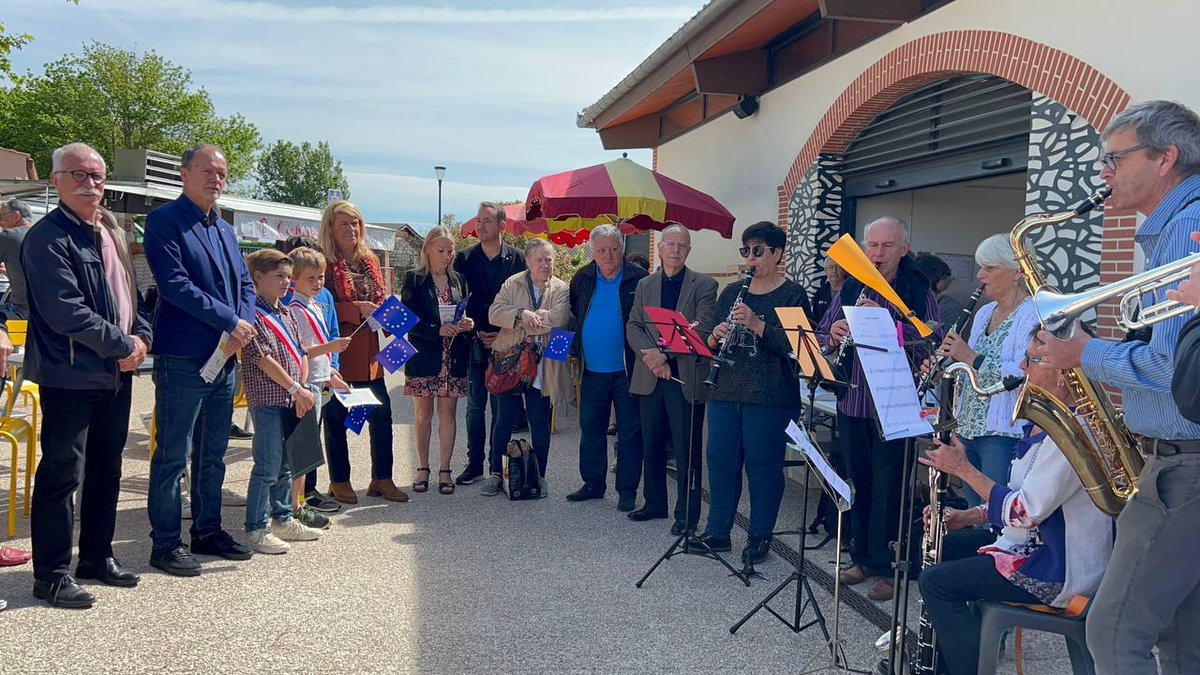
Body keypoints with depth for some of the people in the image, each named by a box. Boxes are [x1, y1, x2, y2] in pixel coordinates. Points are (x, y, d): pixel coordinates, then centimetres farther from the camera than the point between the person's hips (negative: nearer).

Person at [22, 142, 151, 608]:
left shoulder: (113, 231, 12)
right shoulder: (48, 237, -13)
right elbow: (66, 312, -20)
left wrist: (141, 336, 0)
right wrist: (122, 344, -14)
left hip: (117, 373, 8)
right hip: (71, 376, -8)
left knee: (106, 469, 16)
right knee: (62, 473, -1)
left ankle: (97, 556, 30)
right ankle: (51, 574, 12)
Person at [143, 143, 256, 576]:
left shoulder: (224, 229, 17)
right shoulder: (165, 221, -7)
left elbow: (245, 284, 14)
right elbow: (174, 284, -17)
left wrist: (244, 325, -6)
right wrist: (231, 321, -16)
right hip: (182, 359, -7)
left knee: (213, 455, 15)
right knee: (173, 455, 0)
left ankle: (208, 532, 26)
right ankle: (165, 543, 10)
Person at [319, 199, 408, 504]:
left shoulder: (370, 260, 13)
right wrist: (357, 308, -21)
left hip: (368, 350, 6)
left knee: (382, 412, 5)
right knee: (336, 416, 5)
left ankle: (381, 479, 17)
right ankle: (339, 481, 19)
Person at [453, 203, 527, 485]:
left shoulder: (517, 258, 1)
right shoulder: (464, 258, 6)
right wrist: (475, 334, -6)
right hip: (474, 343, 2)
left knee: (502, 407, 3)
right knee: (475, 407, 7)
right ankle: (475, 463, 16)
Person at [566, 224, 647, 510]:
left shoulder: (638, 279, -5)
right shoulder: (582, 278, 6)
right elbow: (571, 315, 15)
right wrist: (575, 348, 5)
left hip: (627, 370, -4)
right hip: (592, 370, 4)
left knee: (630, 431, 4)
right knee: (590, 427, 12)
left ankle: (627, 490, 14)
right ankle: (593, 483, 25)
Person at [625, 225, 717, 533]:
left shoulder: (704, 285, -1)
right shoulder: (644, 285, 12)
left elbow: (701, 329, -11)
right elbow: (633, 326, 6)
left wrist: (665, 353, -19)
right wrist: (651, 355, -12)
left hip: (686, 377, -4)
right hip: (650, 377, 4)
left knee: (687, 449, 0)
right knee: (651, 446, 14)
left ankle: (687, 513, 9)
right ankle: (655, 503, 28)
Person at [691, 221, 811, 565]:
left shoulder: (792, 295, -3)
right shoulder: (732, 292, 12)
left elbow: (796, 344, -16)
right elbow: (704, 336, 11)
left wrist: (756, 324, -25)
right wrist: (715, 337, -11)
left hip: (770, 398, -5)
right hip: (725, 393, 5)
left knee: (763, 466, 4)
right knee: (720, 461, 9)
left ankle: (760, 536, 19)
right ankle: (717, 532, 23)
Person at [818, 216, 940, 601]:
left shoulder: (918, 291, -4)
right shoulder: (851, 289, 8)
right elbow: (821, 337, 10)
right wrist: (833, 335, -13)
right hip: (852, 402, 4)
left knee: (888, 488, 1)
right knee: (859, 483, 14)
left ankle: (887, 567, 14)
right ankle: (862, 556, 28)